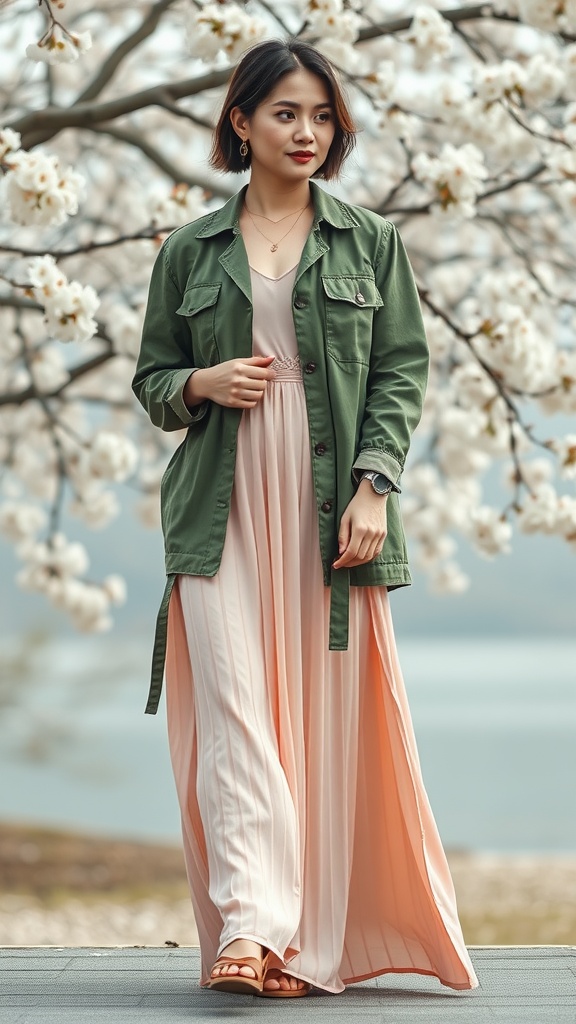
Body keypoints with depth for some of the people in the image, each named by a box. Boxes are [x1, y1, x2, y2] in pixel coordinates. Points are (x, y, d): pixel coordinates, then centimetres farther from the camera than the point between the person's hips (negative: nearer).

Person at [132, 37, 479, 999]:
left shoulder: (371, 244, 11)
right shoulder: (189, 252, 12)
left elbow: (400, 372, 5)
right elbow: (151, 379, 17)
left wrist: (373, 488, -7)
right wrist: (203, 385, -6)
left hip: (334, 512, 0)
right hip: (222, 512, 0)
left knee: (328, 722, -1)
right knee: (232, 712, -13)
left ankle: (320, 938, 7)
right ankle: (248, 927, -20)